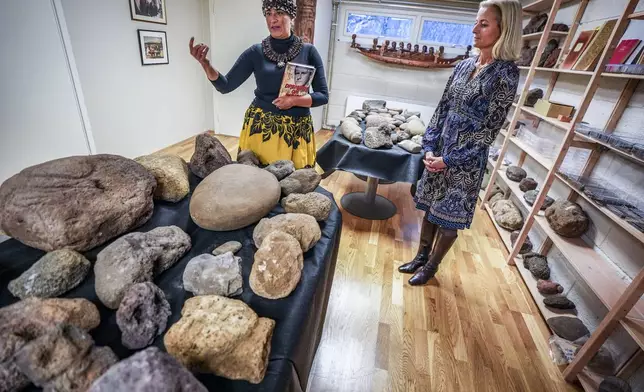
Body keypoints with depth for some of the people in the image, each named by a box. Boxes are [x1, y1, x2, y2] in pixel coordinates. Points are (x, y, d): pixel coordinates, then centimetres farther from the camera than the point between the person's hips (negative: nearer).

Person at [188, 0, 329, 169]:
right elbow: (225, 86, 1)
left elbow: (323, 96, -1)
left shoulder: (308, 51, 0)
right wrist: (205, 64, -17)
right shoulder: (256, 52, 2)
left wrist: (294, 100, -17)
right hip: (261, 126, 1)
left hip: (297, 129, 0)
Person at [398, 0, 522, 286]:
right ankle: (421, 256, 36)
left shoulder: (505, 72, -12)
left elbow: (490, 129, -15)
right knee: (429, 208, 16)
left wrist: (449, 160, -15)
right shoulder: (464, 66, 6)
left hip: (466, 161, -6)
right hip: (439, 152, 6)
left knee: (449, 218, 8)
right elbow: (442, 109, 7)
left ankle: (431, 266, 29)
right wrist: (429, 147, -3)